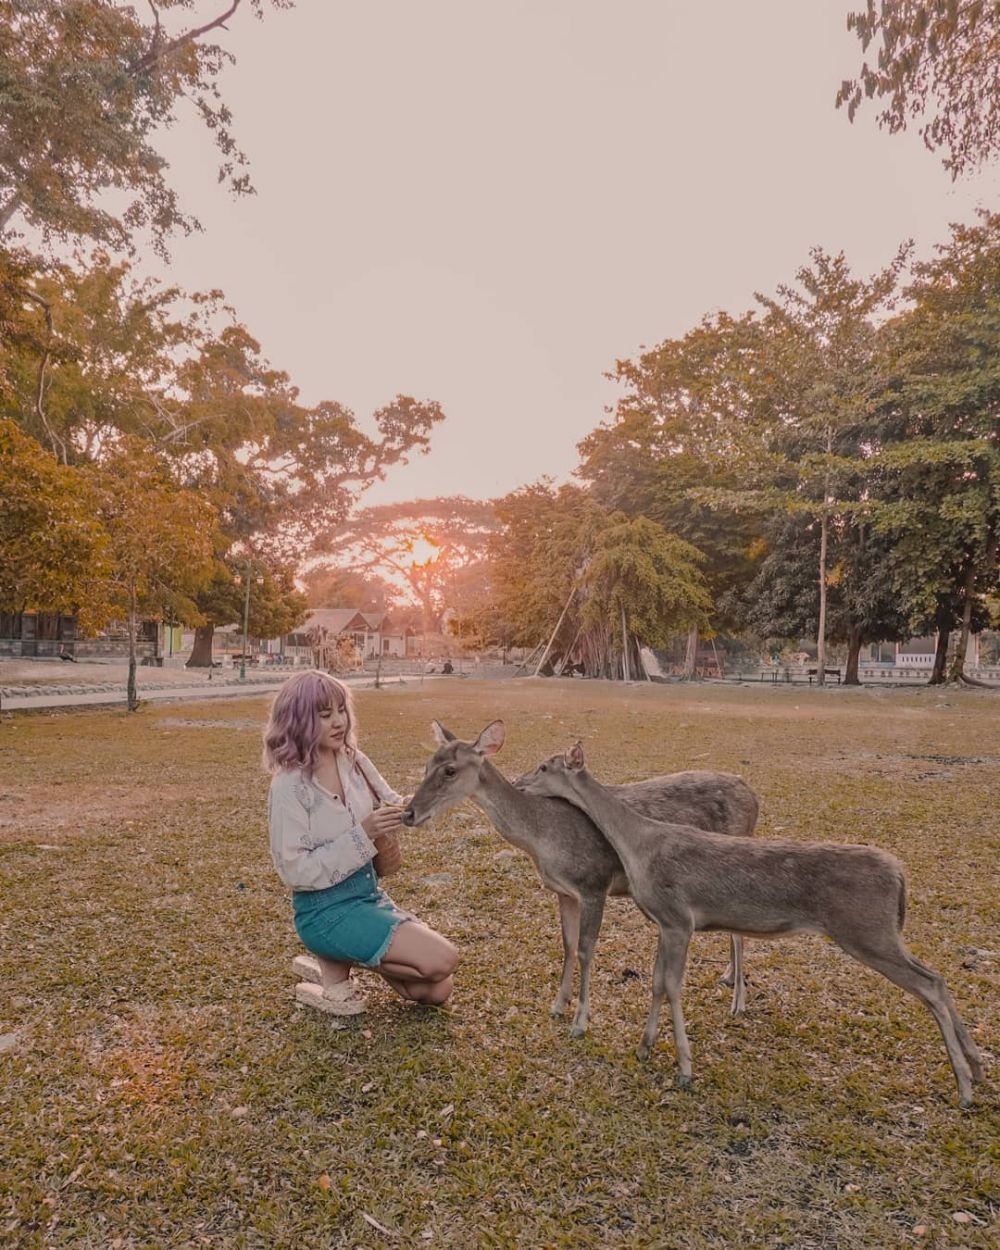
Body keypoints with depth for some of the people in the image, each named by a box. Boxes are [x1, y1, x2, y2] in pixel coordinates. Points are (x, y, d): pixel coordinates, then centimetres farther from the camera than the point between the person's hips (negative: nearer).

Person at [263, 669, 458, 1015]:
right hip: (326, 909, -7)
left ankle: (350, 955, 17)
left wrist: (402, 809, -18)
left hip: (370, 893, 7)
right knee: (442, 959, -18)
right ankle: (336, 965, 1)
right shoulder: (289, 786, -19)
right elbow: (296, 870, -20)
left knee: (436, 990, 3)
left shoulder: (355, 762, 0)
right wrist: (362, 834, -26)